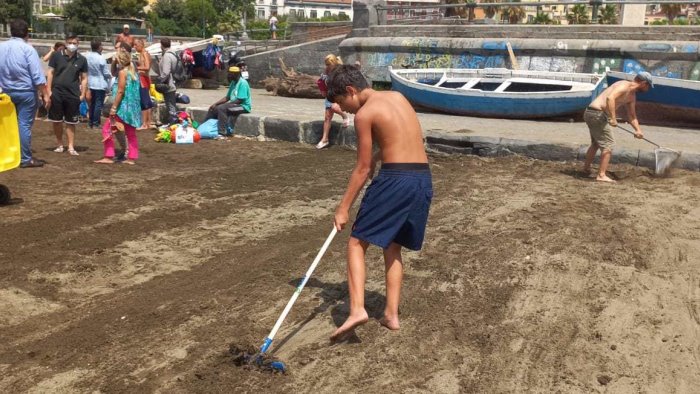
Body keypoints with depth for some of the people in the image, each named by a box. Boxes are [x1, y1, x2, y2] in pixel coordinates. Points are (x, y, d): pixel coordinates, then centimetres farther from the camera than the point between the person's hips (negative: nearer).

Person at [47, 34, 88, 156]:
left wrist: (82, 94, -1)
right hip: (57, 93, 0)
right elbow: (51, 73, 1)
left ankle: (71, 147, 11)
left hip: (73, 95, 0)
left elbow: (84, 78, 7)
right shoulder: (57, 56, 0)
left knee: (71, 122, 6)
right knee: (57, 121, 7)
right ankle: (60, 145, 20)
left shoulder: (82, 59, 2)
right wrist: (49, 90, -5)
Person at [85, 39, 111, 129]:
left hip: (90, 84, 6)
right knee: (99, 104, 1)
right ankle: (96, 123, 2)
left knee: (92, 103, 17)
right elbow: (106, 73, -12)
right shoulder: (101, 58, -18)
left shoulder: (87, 56, -2)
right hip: (100, 84, -6)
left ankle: (90, 122, 23)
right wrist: (110, 76, 9)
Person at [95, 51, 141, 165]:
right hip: (133, 108, 8)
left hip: (123, 107, -8)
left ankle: (108, 157, -3)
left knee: (107, 130, -1)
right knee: (131, 134, 10)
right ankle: (131, 158, 10)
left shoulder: (123, 72, -9)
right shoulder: (133, 71, 14)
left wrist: (113, 108, -15)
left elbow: (120, 91, -16)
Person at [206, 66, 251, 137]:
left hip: (243, 106, -9)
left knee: (221, 108, -29)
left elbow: (240, 100, -22)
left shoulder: (242, 83, -16)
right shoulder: (233, 83, 12)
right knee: (213, 109, 4)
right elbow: (227, 97, 15)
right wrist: (215, 104, 3)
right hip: (234, 104, 9)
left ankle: (222, 133, -30)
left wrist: (226, 104, -19)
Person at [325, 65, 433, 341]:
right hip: (423, 179, 8)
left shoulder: (364, 114, -6)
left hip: (395, 180, -8)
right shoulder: (398, 97, 15)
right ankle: (392, 314, 19)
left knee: (357, 243, 2)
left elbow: (362, 168, -6)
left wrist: (343, 209, -1)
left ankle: (357, 309, -11)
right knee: (392, 247, 19)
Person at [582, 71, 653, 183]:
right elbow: (610, 98, -30)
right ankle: (601, 175, -10)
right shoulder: (624, 85, -12)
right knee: (608, 144, -9)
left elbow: (632, 116, 21)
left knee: (596, 143, 25)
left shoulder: (632, 96, 18)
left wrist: (638, 130, 7)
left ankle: (586, 168, 40)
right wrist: (613, 118, -33)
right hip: (597, 113, -10)